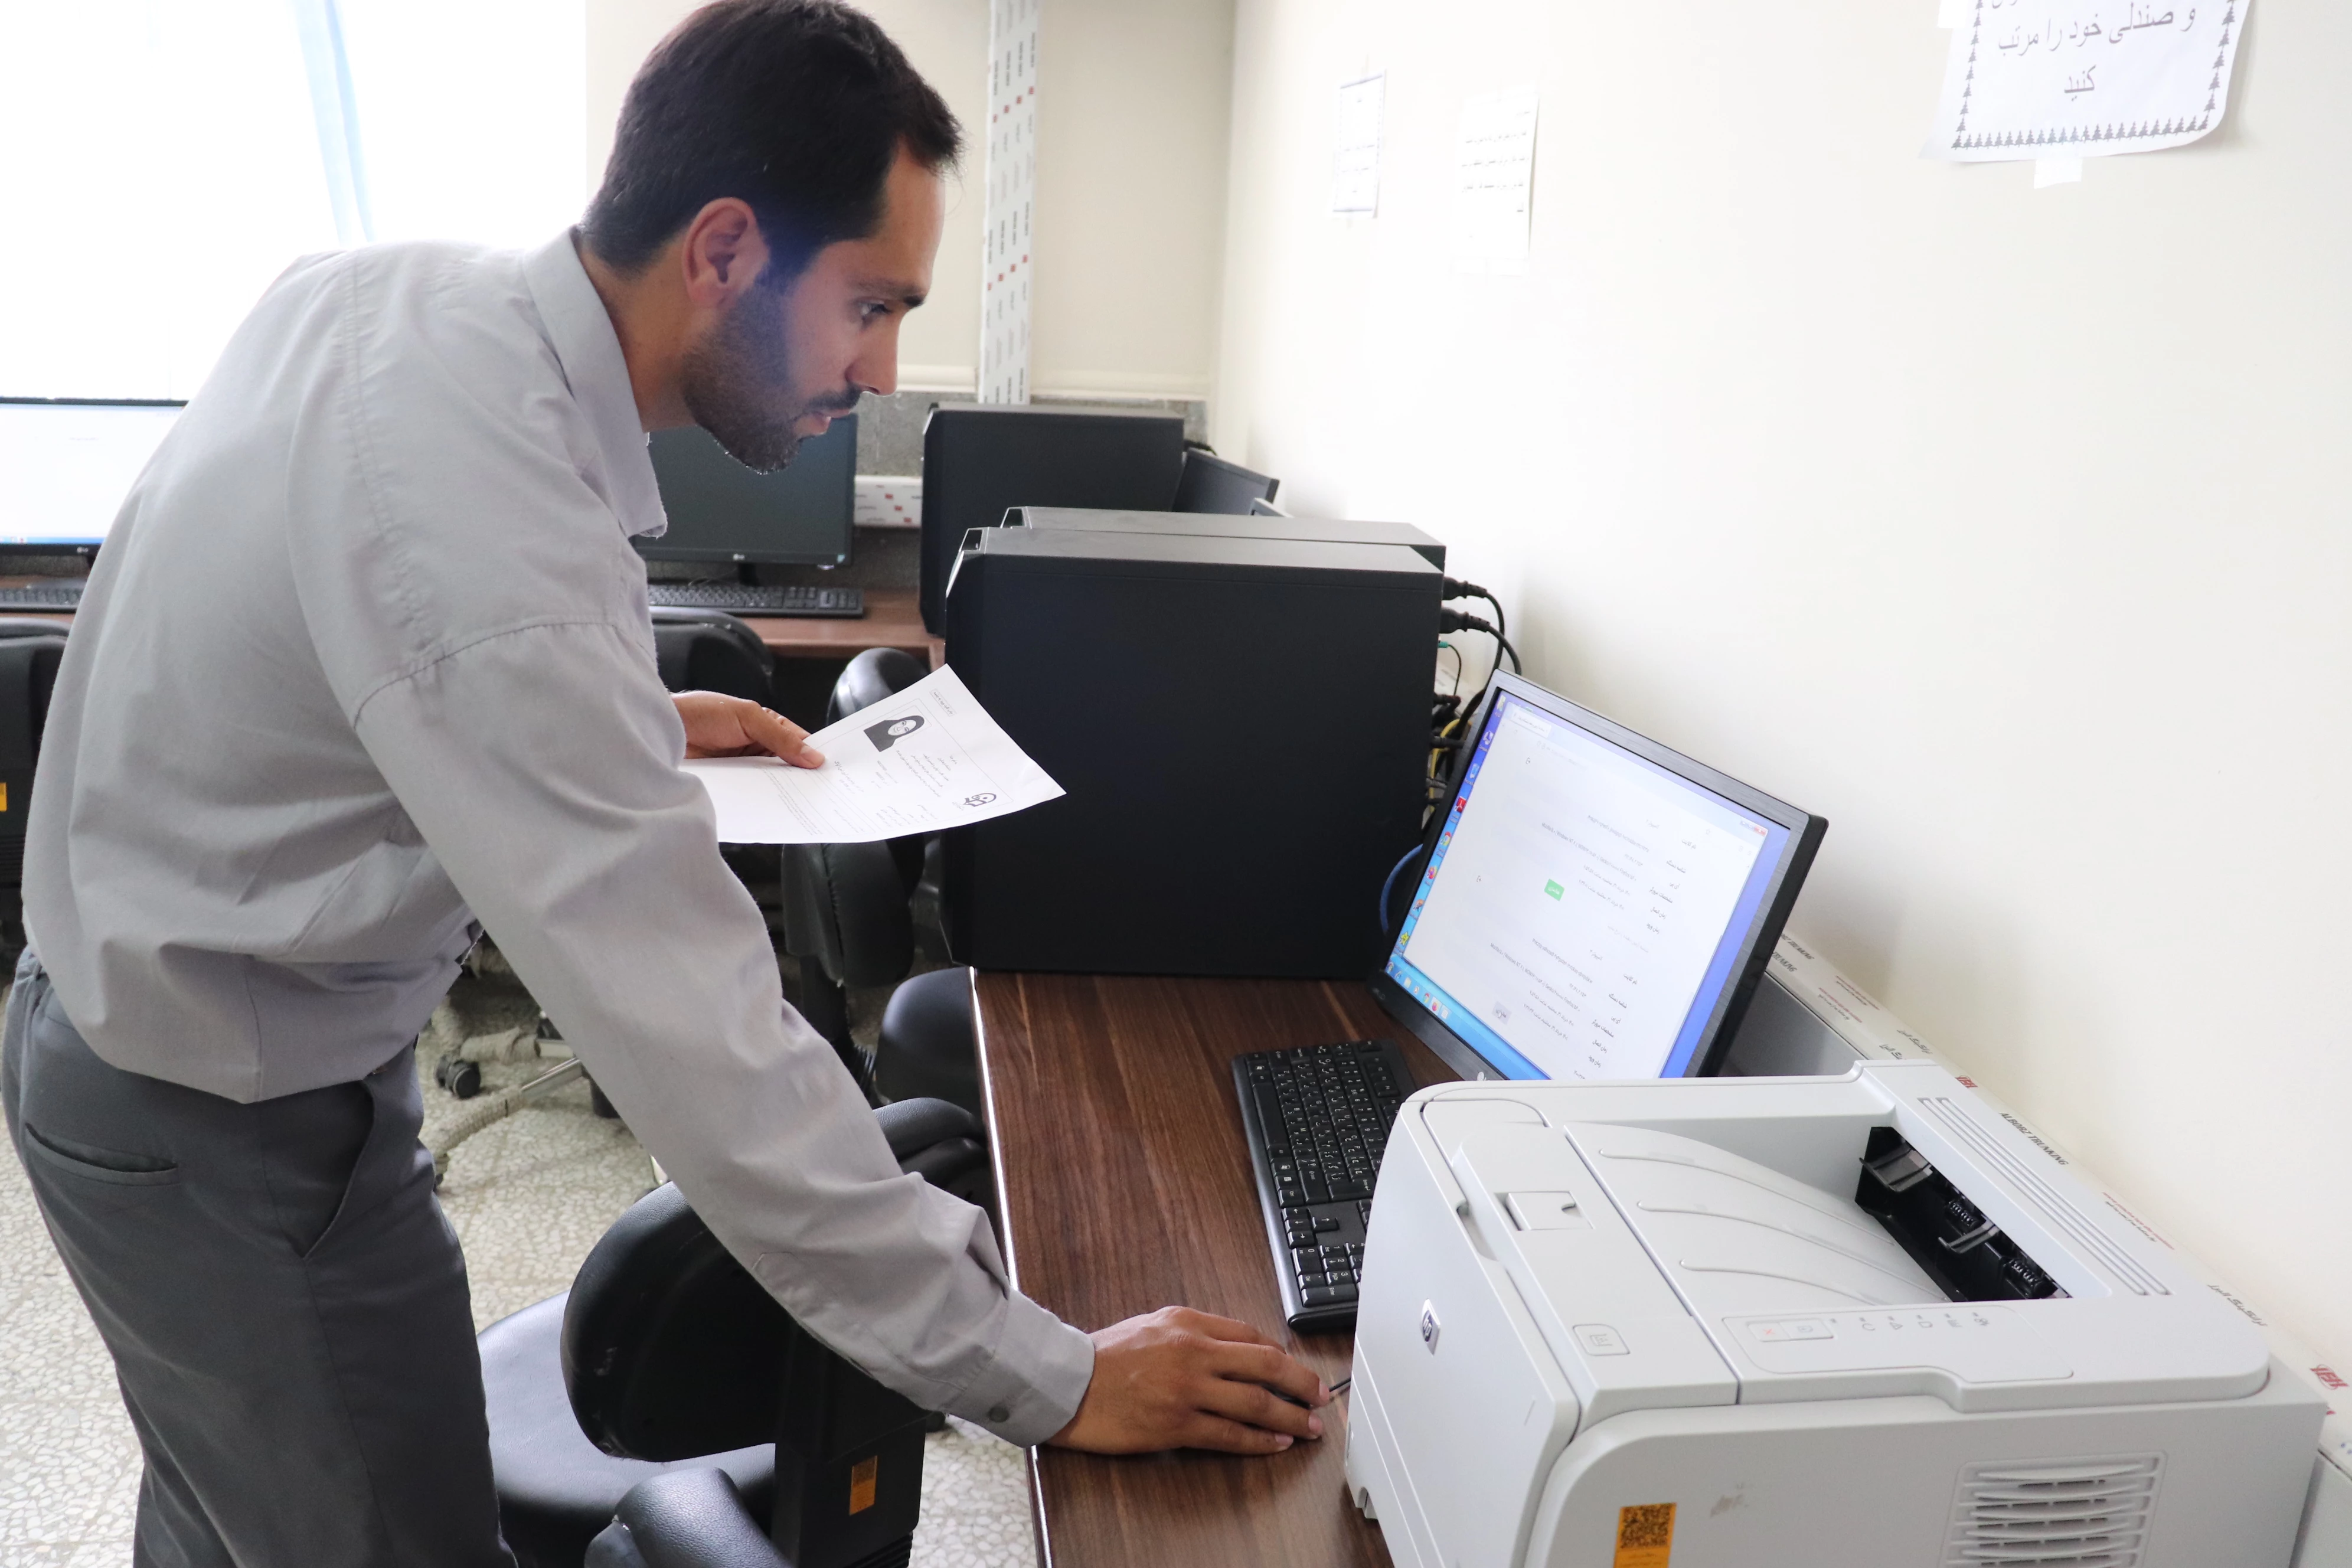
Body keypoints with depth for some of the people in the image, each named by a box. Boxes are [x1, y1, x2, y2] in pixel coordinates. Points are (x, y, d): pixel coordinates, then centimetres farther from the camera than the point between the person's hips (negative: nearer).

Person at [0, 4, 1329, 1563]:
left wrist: (627, 721, 3)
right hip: (235, 1127, -9)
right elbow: (692, 1027, -36)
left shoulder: (394, 284, -7)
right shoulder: (494, 521, -35)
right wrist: (1049, 1382, -29)